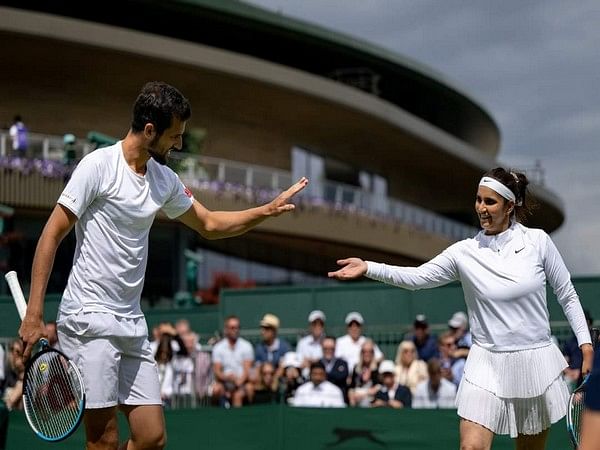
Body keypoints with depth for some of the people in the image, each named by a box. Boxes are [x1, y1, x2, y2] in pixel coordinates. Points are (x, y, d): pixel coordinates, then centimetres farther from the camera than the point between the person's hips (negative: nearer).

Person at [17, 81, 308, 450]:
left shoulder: (165, 180, 13)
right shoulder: (99, 165, -8)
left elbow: (209, 225, 27)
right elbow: (53, 235, -9)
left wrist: (268, 210, 13)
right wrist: (34, 315, -14)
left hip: (132, 323, 7)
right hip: (88, 319, -7)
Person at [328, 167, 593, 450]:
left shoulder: (537, 241, -3)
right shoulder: (465, 252, -3)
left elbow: (567, 296, 5)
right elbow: (416, 277, -11)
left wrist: (586, 344, 0)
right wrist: (368, 268, -24)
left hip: (536, 363, 1)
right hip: (487, 365, -1)